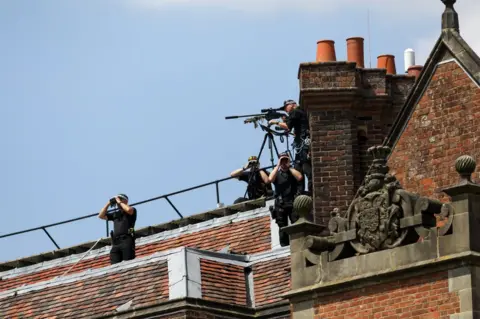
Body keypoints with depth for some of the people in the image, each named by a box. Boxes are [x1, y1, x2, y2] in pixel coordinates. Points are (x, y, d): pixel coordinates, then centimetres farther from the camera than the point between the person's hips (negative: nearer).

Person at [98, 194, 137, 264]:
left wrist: (119, 202, 4)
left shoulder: (132, 210, 13)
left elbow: (129, 209, -11)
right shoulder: (115, 214, 27)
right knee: (114, 265, -10)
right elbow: (101, 216, 24)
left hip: (127, 240, -5)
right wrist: (108, 204, 19)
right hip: (116, 242, 5)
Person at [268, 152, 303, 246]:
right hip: (280, 205, 1)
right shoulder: (277, 173, 16)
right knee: (282, 228, -3)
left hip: (293, 203, -1)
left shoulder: (293, 172, 17)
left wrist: (289, 167, 2)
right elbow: (270, 179, -6)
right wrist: (278, 166, -1)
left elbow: (299, 177, -5)